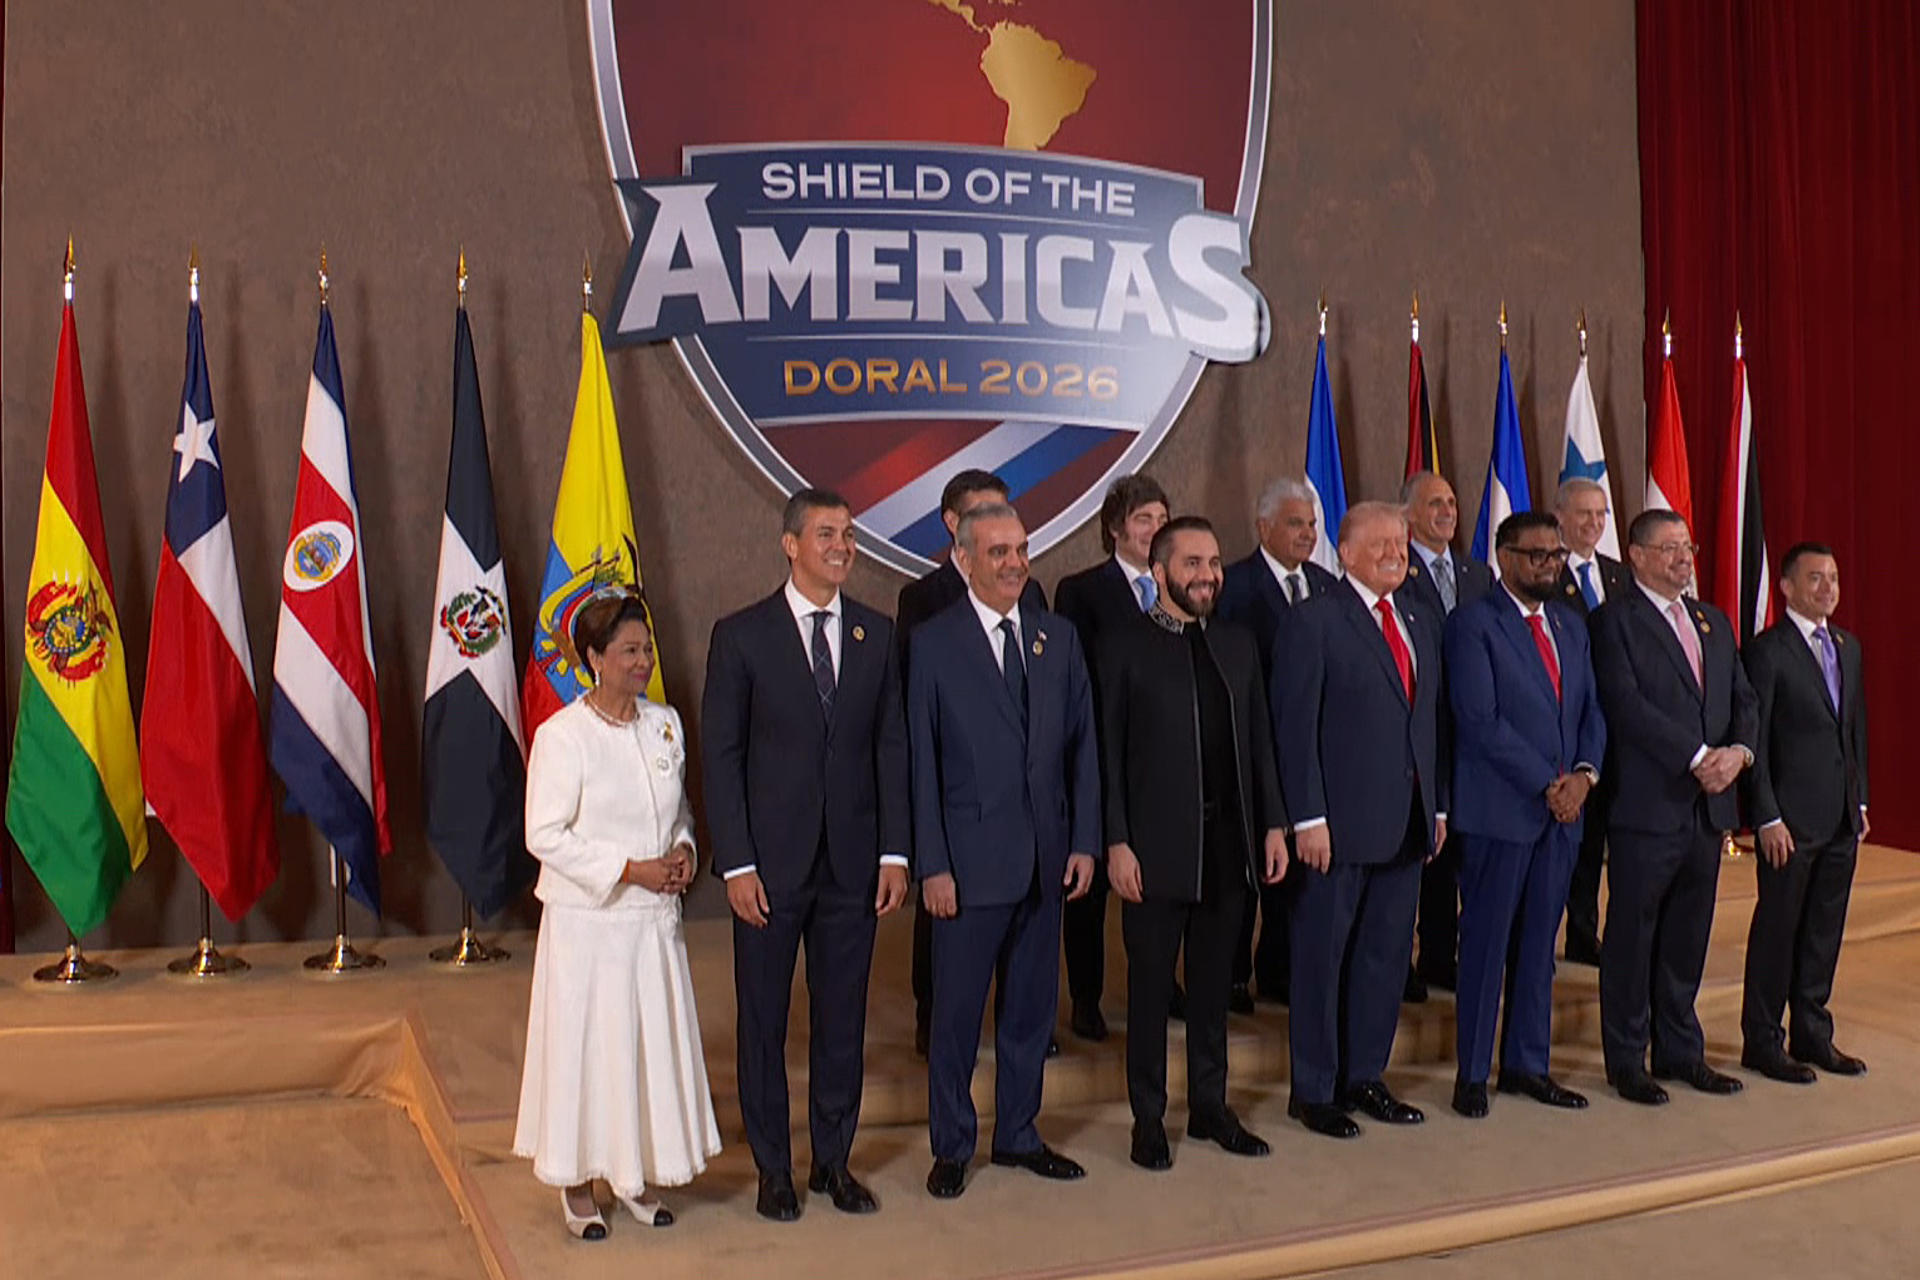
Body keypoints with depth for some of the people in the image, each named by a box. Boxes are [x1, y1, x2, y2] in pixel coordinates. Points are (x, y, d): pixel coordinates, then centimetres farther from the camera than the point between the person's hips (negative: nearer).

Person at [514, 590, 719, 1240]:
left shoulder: (665, 724, 7)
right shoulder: (561, 735, -11)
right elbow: (546, 836, -13)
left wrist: (684, 852, -2)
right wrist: (631, 870, -16)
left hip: (654, 919, 5)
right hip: (587, 921, -5)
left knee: (654, 1040, 10)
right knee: (585, 1045, 4)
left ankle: (633, 1175, 26)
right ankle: (576, 1183, 20)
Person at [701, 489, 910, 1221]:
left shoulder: (877, 634, 5)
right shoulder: (742, 635, -4)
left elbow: (891, 746, 6)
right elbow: (720, 755, -5)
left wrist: (895, 852, 0)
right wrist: (736, 863, -10)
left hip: (852, 861, 3)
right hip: (770, 861, -2)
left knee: (843, 1017, 12)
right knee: (763, 1019, 9)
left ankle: (834, 1161, 28)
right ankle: (773, 1169, 25)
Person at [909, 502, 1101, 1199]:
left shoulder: (1059, 637, 8)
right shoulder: (932, 642, -6)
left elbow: (1083, 744, 9)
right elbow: (921, 762, -7)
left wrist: (1084, 841, 4)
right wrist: (931, 865, -11)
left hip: (1046, 857, 5)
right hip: (970, 859, -4)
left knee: (1033, 1005, 14)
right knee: (957, 1010, 5)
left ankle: (1018, 1134, 31)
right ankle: (951, 1146, 22)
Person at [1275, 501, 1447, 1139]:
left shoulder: (1423, 625, 14)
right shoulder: (1312, 621, -7)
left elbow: (1432, 721, 17)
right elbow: (1296, 727, -11)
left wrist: (1438, 805, 12)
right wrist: (1308, 818, -16)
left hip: (1406, 823, 7)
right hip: (1340, 824, -7)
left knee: (1387, 954, 14)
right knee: (1321, 959, 4)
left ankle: (1364, 1077, 27)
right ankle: (1314, 1091, 16)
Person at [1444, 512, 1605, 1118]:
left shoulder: (1571, 624, 15)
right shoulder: (1472, 623, -8)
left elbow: (1591, 708, 14)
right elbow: (1481, 720, -15)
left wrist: (1584, 773, -4)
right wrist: (1546, 785, -15)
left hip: (1564, 808, 7)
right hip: (1498, 810, -6)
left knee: (1539, 944, 13)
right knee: (1486, 943, 1)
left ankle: (1527, 1064, 24)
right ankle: (1472, 1073, 11)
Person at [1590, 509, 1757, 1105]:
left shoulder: (1714, 621, 17)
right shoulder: (1615, 619, -6)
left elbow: (1743, 698, 13)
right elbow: (1627, 704, -16)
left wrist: (1738, 751, -7)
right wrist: (1699, 758, -19)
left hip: (1708, 805, 7)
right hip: (1647, 805, -7)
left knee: (1688, 935, 14)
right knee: (1631, 937, 2)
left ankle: (1680, 1050, 26)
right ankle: (1626, 1060, 13)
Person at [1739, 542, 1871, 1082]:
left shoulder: (1848, 647, 12)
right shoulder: (1766, 651, -10)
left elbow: (1857, 728, 17)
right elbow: (1755, 740, -12)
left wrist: (1860, 800, 12)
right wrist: (1767, 818, -15)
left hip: (1841, 818, 7)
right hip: (1791, 818, -7)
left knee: (1825, 931, 14)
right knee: (1777, 930, 3)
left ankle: (1812, 1034, 27)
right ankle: (1762, 1042, 14)